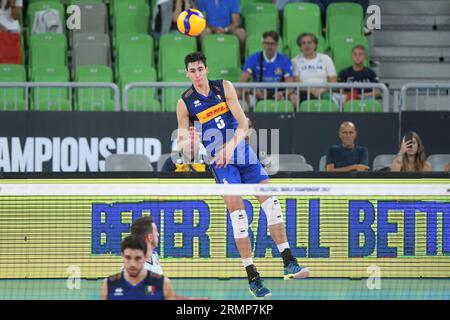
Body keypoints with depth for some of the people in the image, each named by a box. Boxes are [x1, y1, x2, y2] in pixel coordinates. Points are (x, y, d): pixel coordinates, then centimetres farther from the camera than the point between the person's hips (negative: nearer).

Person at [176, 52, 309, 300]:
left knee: (270, 201, -8)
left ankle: (288, 263, -5)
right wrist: (184, 144, -22)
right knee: (237, 211, -15)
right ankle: (252, 277, -12)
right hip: (218, 159, -3)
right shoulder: (185, 102, -1)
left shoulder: (224, 87, 2)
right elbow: (181, 139, 3)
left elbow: (243, 123, -3)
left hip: (241, 151, 3)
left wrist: (230, 146, -18)